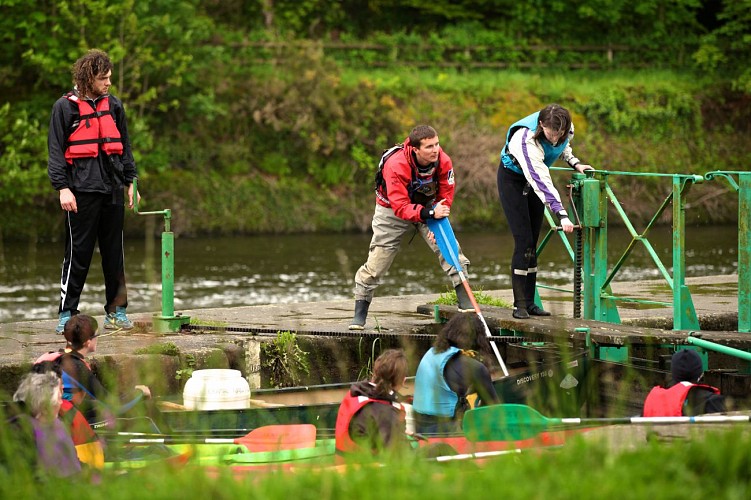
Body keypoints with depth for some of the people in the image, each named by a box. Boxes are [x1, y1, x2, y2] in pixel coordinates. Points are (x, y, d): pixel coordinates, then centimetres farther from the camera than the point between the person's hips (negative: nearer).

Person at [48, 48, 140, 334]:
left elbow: (124, 147, 20)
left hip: (112, 190, 5)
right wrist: (62, 187, -10)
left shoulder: (113, 106, 12)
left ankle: (116, 311, 15)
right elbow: (56, 150, -3)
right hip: (81, 190, -5)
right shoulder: (66, 107, -1)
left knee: (114, 253, 7)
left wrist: (130, 182, 15)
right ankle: (66, 314, 2)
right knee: (78, 254, -3)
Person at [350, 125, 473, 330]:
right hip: (393, 209, -3)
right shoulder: (396, 165, -36)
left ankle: (466, 303, -11)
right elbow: (400, 207, -36)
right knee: (377, 261, -5)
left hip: (428, 206, 3)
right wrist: (429, 213, -47)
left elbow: (445, 197, -8)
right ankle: (359, 317, 6)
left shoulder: (443, 162, -22)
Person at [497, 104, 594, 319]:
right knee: (523, 241, -14)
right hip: (512, 178, -6)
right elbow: (542, 182, -45)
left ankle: (529, 302, 7)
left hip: (534, 178, 6)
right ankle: (520, 305, -13)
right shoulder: (527, 140, -39)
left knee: (533, 243, 4)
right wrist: (562, 215, -50)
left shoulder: (567, 130, -19)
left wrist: (575, 163, -7)